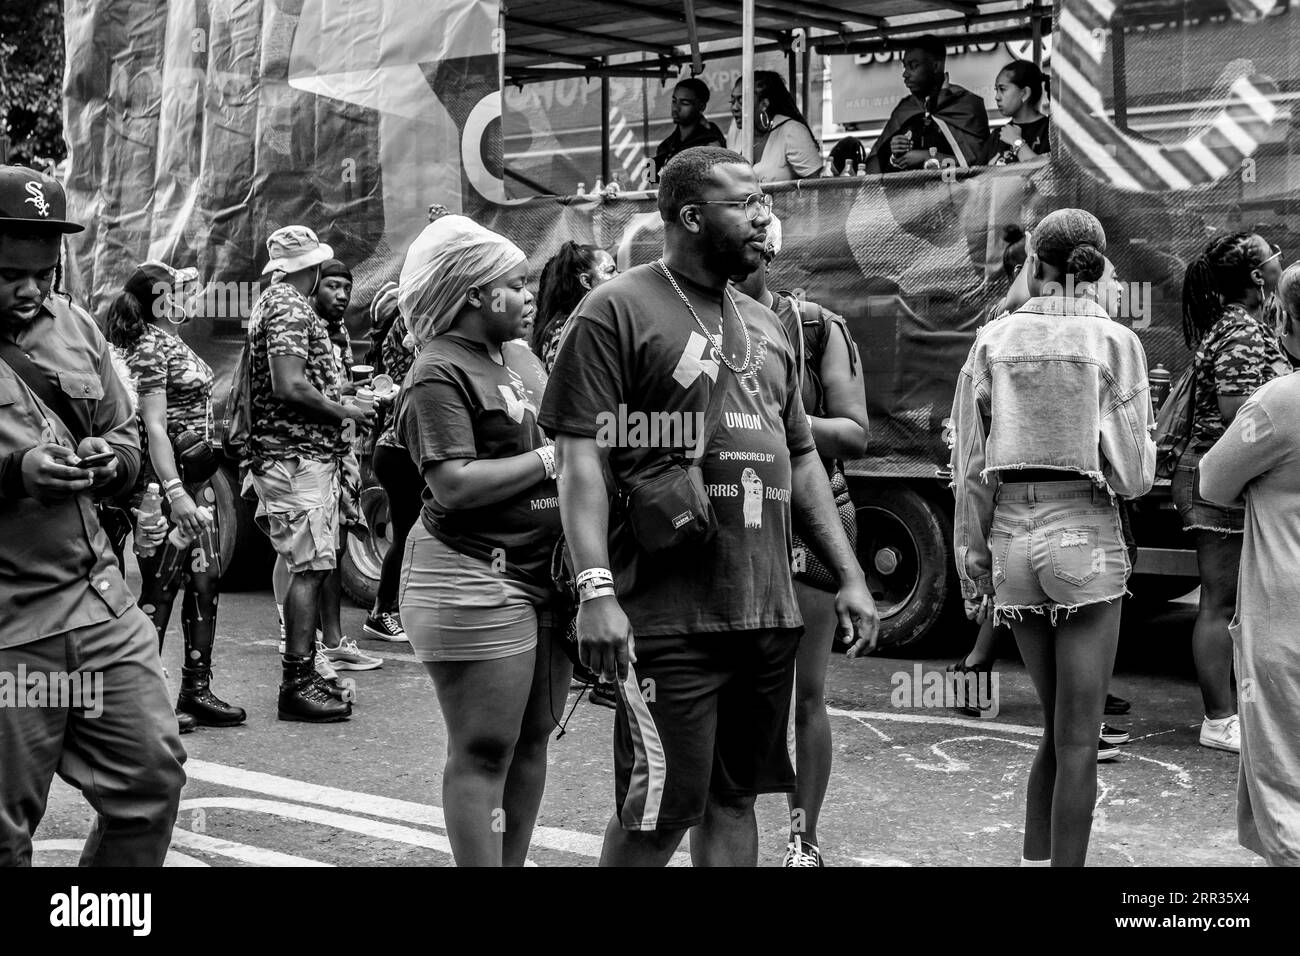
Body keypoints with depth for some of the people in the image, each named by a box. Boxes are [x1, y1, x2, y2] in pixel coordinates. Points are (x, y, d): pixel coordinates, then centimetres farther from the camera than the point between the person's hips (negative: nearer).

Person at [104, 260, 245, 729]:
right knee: (160, 588, -4)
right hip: (165, 481, -9)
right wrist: (175, 493, -27)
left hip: (195, 479, 9)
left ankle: (196, 690, 18)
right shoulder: (149, 347, -13)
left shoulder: (170, 341, 15)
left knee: (206, 581, 10)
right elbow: (154, 427, -20)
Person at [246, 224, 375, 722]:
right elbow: (290, 387, -23)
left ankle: (304, 675, 17)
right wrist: (345, 413, -10)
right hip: (299, 455, -10)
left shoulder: (271, 303, 19)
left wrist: (340, 407, 19)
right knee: (309, 568, -10)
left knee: (309, 568, 13)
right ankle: (297, 686, -9)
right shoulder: (291, 310, -13)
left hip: (291, 453, 10)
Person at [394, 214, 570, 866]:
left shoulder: (521, 355, 15)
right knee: (484, 752, -3)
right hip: (474, 579, -9)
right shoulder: (439, 374, -13)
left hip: (542, 573, 9)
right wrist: (549, 458, -16)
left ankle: (514, 862, 25)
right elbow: (455, 486, -22)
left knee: (531, 741, 14)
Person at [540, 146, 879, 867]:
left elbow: (801, 461, 22)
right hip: (671, 616, -7)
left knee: (734, 799, 13)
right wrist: (597, 589, -22)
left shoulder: (765, 327, 18)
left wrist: (849, 577, 15)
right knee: (657, 813, -4)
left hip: (770, 614, 7)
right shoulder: (617, 311, -4)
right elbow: (581, 457, -11)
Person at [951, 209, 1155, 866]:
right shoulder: (1115, 342, -4)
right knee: (1078, 739, 3)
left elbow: (970, 471, 2)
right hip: (1086, 540, -3)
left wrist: (972, 565, 9)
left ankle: (1033, 859, 20)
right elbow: (1135, 475, -8)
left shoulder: (992, 343, 2)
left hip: (1012, 540, 3)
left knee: (1057, 728, 19)